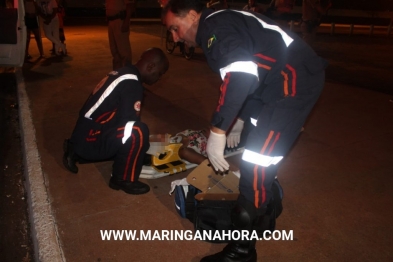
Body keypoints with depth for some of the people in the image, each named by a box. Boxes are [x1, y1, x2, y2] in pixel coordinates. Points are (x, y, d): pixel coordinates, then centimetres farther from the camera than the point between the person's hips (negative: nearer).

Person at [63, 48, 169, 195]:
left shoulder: (123, 73, 9)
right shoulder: (132, 83, -21)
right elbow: (129, 123, -20)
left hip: (84, 136, 10)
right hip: (90, 140, -10)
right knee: (138, 132, -26)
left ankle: (77, 153, 24)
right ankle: (123, 180, -6)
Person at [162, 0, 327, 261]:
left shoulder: (215, 26, -13)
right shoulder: (222, 25, 19)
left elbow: (241, 77, -30)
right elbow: (247, 77, 28)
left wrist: (217, 130, -26)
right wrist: (239, 119, 33)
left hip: (296, 80, -11)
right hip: (288, 77, 11)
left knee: (257, 163, -12)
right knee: (257, 147, 25)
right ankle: (259, 207, 46)